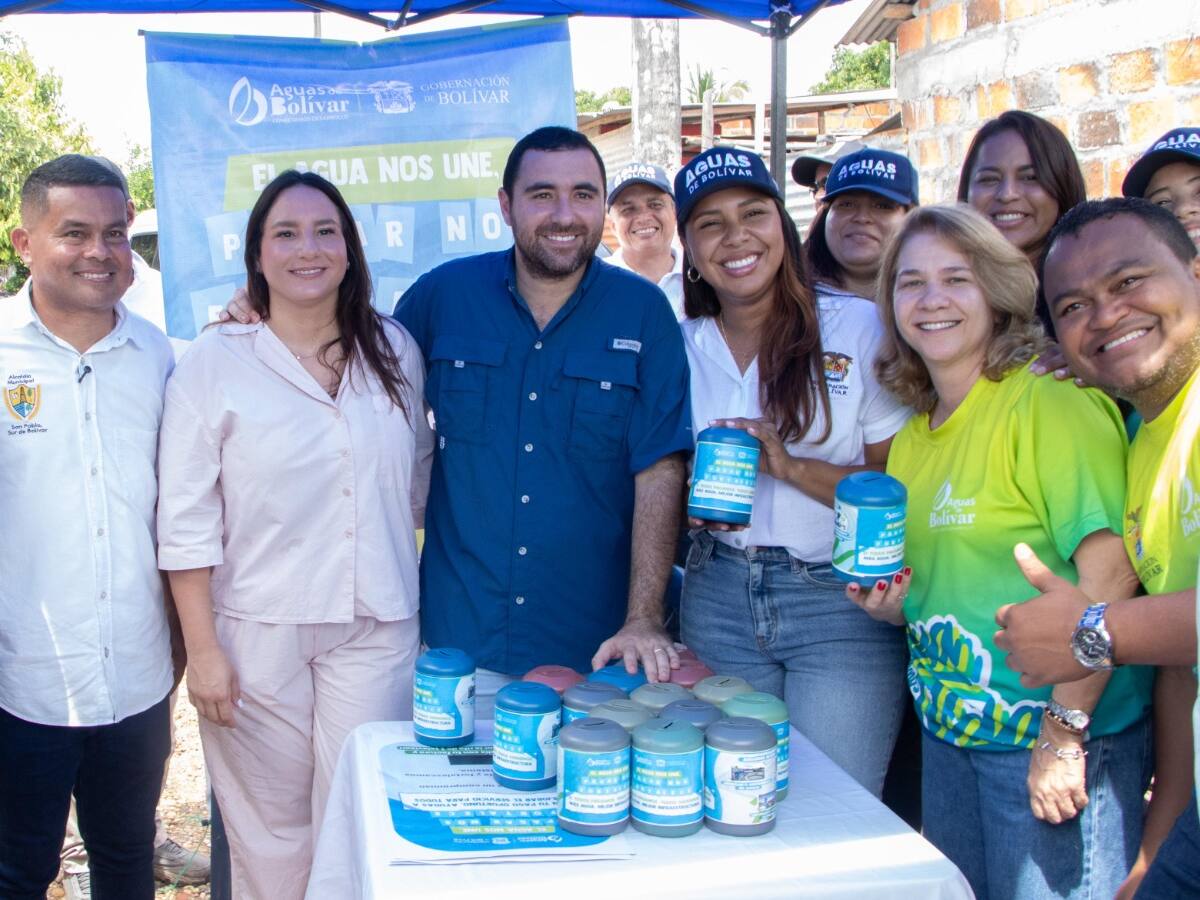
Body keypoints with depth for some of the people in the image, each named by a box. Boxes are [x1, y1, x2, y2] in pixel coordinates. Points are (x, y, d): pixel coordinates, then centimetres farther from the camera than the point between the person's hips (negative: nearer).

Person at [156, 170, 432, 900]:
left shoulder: (395, 351, 5)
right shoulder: (214, 364, -4)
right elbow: (187, 523, -5)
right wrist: (202, 648, -7)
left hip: (377, 627, 2)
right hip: (257, 633, -2)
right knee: (271, 831, 9)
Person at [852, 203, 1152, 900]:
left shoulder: (1051, 402, -13)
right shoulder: (910, 440, 11)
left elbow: (1109, 573, -20)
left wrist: (1063, 735, -21)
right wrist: (893, 606, 0)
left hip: (1064, 735, -7)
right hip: (949, 735, 7)